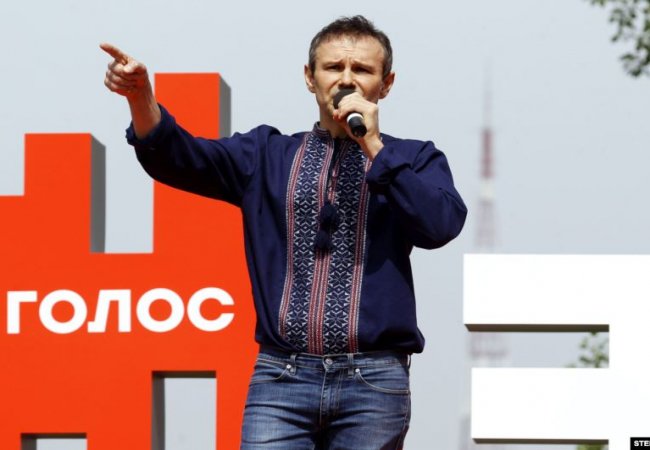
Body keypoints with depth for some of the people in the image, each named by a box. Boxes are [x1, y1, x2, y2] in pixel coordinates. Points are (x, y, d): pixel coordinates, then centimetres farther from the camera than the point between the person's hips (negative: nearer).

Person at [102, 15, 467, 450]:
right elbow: (177, 157, -2)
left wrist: (373, 147, -9)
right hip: (281, 379, 1)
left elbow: (441, 225, -10)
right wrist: (140, 96, -22)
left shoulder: (415, 160, 10)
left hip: (373, 383, -1)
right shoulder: (267, 155, 13)